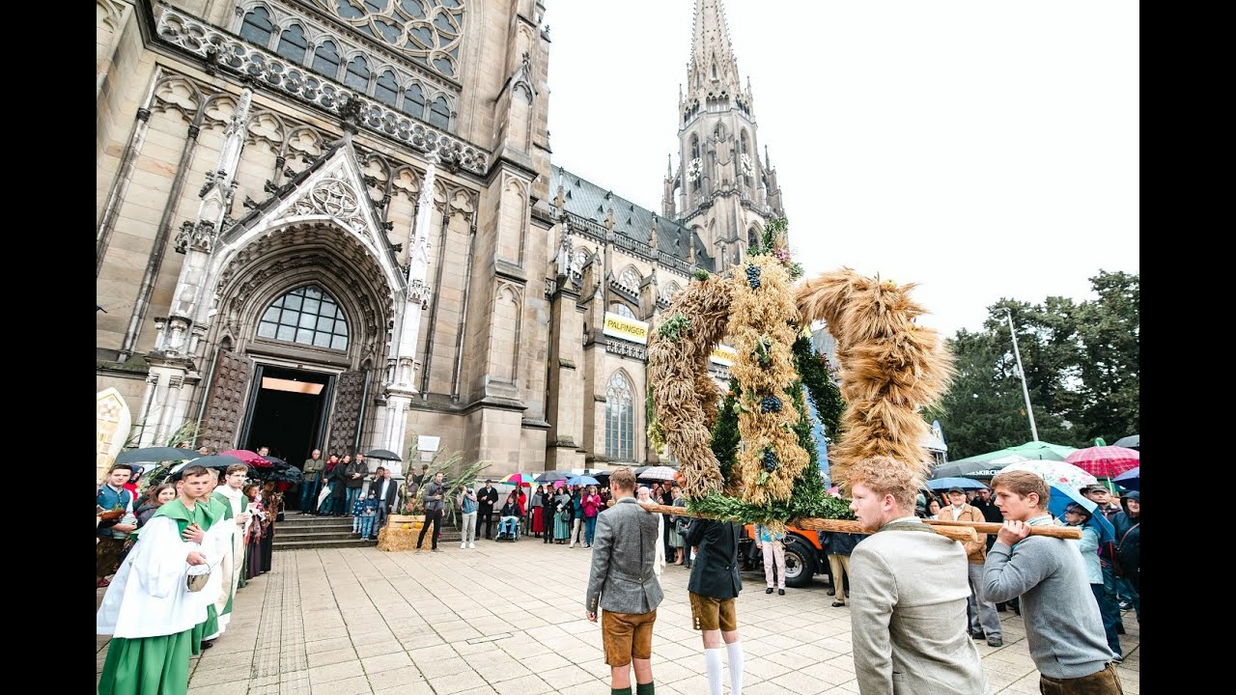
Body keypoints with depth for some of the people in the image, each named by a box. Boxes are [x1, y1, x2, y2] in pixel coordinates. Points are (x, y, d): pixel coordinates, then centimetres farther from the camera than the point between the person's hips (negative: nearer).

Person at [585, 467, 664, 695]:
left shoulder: (608, 516, -17)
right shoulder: (651, 514, -1)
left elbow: (599, 564, -14)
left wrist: (591, 603, -4)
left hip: (619, 601, -5)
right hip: (648, 599, 5)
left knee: (620, 668, 9)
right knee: (644, 664, 18)